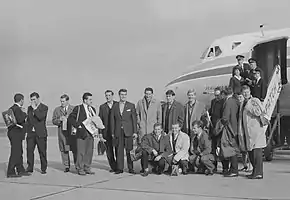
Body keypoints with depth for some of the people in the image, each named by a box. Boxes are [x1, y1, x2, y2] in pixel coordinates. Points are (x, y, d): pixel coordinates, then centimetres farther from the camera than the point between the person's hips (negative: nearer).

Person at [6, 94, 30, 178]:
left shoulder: (12, 108, 14)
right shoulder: (17, 109, -16)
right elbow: (20, 120, -26)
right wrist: (24, 113, -12)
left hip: (16, 134, 10)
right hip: (15, 134, -10)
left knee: (19, 152, 15)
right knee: (15, 153, -6)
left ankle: (21, 170, 22)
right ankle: (10, 172, -2)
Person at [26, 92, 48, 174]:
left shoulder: (44, 108, -2)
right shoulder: (29, 108, 15)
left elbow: (41, 117, -17)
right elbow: (28, 120, 19)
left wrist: (35, 108, -15)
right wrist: (28, 130, 10)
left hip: (40, 133, -4)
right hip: (31, 133, 4)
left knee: (42, 151, 0)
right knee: (29, 150, -2)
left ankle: (43, 169, 8)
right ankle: (30, 168, 5)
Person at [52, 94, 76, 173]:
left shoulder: (73, 109, 8)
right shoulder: (57, 110, 13)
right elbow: (54, 121, 10)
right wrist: (59, 120, -9)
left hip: (72, 131, -2)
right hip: (62, 132, 2)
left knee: (75, 149, -5)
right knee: (64, 150, 2)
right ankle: (66, 166, 10)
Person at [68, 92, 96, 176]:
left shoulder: (92, 109, 16)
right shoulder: (78, 108, -4)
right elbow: (70, 118, -7)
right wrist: (78, 125, -14)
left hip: (90, 133, 6)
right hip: (82, 133, -6)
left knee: (89, 151, 8)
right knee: (81, 152, -2)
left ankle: (87, 168, 17)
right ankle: (80, 169, 7)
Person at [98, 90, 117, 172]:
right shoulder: (102, 107, 9)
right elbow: (100, 120, 8)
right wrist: (100, 132, 1)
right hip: (106, 132, 2)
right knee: (109, 150, 4)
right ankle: (113, 167, 13)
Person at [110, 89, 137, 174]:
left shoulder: (131, 106, 6)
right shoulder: (115, 106, 10)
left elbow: (134, 119, 3)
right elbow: (112, 120, 10)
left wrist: (135, 132, -3)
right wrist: (112, 132, 4)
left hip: (128, 131, -1)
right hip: (118, 131, 1)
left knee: (129, 150, -1)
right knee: (119, 150, 0)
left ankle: (131, 168, 6)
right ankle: (119, 168, 7)